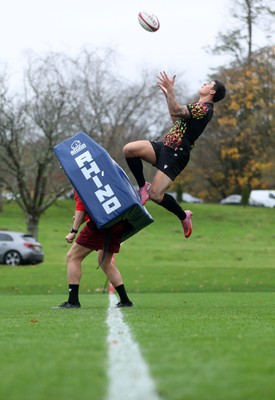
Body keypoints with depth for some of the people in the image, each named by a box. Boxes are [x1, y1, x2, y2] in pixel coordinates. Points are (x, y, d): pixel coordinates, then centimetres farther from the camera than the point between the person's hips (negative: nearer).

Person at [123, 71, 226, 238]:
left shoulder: (205, 108, -12)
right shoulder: (199, 107, 20)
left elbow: (176, 111, -23)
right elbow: (177, 119, 32)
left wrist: (170, 89, -16)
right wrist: (168, 94, 31)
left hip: (176, 155, -9)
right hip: (166, 146, 9)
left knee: (155, 195, -14)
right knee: (129, 149, -12)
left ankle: (184, 216, 12)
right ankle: (143, 186, 4)